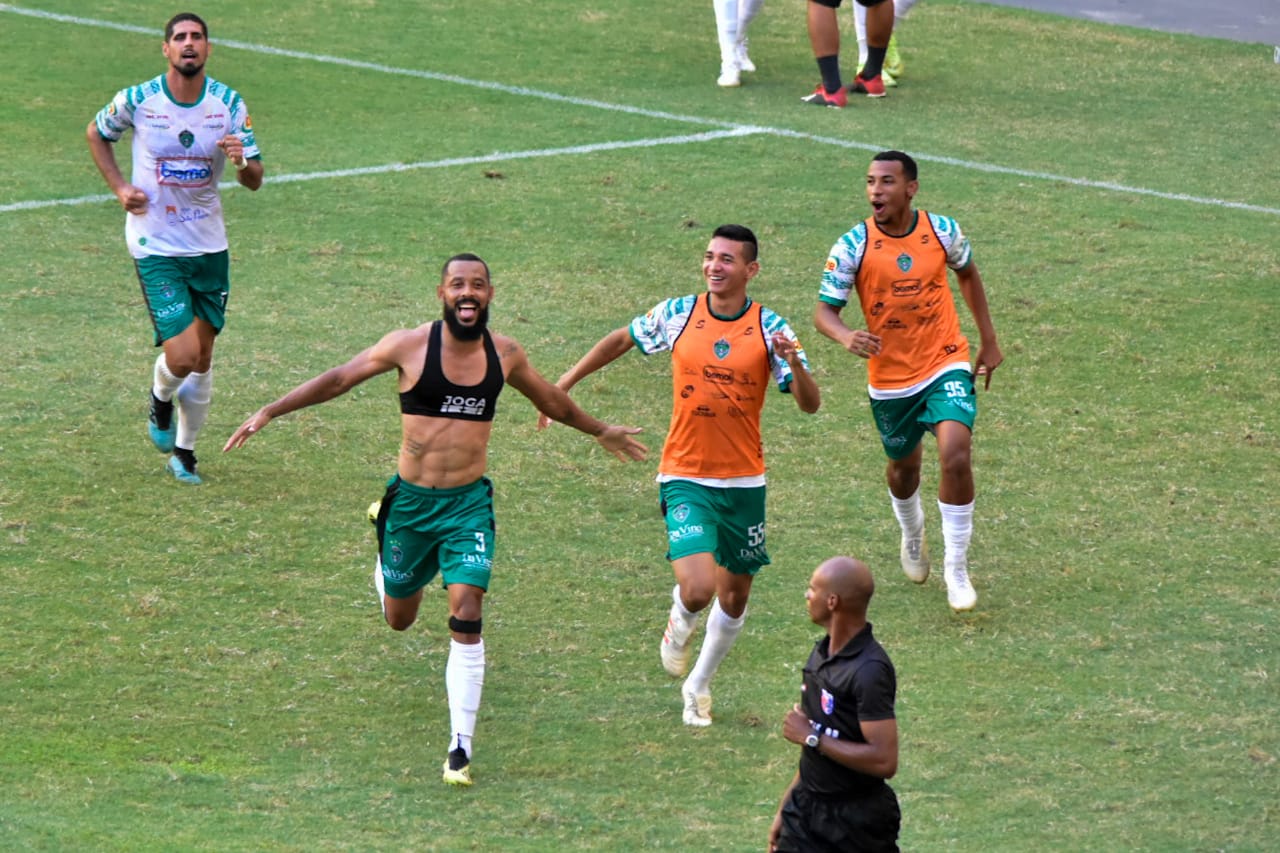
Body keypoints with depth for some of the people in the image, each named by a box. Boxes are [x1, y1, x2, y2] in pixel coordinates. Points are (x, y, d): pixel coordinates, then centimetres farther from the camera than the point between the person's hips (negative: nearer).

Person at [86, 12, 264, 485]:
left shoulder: (229, 104, -5)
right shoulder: (137, 101, -11)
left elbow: (254, 180, -3)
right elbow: (96, 133, 10)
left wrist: (243, 161, -26)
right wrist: (120, 187, -2)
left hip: (209, 245, 3)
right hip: (156, 246, -3)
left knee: (202, 357, 10)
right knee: (182, 354, -14)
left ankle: (184, 451, 30)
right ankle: (161, 400, 21)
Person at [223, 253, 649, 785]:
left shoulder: (504, 354, 0)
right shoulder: (410, 346, -9)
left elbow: (551, 400, 21)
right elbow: (339, 379, 1)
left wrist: (600, 432, 35)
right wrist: (269, 412, -2)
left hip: (469, 502, 0)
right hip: (412, 500, 0)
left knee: (466, 616, -16)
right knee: (399, 620, 17)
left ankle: (460, 748, -12)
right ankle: (385, 571, 57)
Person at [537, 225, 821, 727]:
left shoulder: (769, 328, -5)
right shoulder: (676, 315, -4)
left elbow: (810, 404, -9)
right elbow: (621, 340, 15)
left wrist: (793, 361, -29)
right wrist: (564, 384, 15)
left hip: (745, 481, 2)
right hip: (686, 478, -2)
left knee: (734, 597, 13)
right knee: (698, 588, -20)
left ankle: (699, 685, 36)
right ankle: (679, 626, 17)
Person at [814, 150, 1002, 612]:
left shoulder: (942, 231, -9)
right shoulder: (853, 246, -14)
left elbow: (968, 274, 12)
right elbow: (824, 310, -12)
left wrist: (988, 340, 15)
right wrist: (846, 336, -35)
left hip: (946, 365, -1)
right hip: (890, 377, 1)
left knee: (955, 455, -21)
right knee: (903, 466, 19)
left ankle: (957, 569, -7)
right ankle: (912, 535, 54)